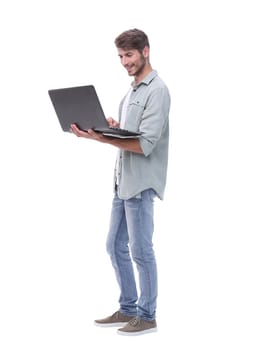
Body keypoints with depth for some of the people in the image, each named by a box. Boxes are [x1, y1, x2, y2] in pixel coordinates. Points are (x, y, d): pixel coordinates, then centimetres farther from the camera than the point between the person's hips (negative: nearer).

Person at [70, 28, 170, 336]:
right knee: (116, 246, 13)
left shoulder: (157, 91, -12)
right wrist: (110, 126, -1)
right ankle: (128, 309, 24)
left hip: (141, 183, -9)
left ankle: (147, 316, 9)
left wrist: (100, 137, -28)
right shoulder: (131, 91, 17)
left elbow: (145, 145, -21)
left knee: (140, 250, -2)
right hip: (123, 181, 9)